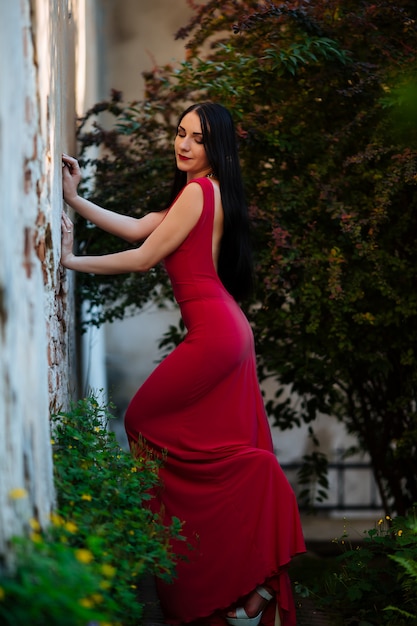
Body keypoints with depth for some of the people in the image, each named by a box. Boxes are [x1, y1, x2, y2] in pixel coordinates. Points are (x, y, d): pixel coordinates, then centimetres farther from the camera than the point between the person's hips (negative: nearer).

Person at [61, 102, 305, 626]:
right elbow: (136, 229, 17)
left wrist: (72, 261, -2)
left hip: (212, 331, -10)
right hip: (228, 329, 10)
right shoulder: (205, 193, 20)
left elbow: (144, 258, -10)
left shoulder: (199, 190, -10)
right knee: (234, 456, 8)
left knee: (145, 421, -1)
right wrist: (75, 199, 15)